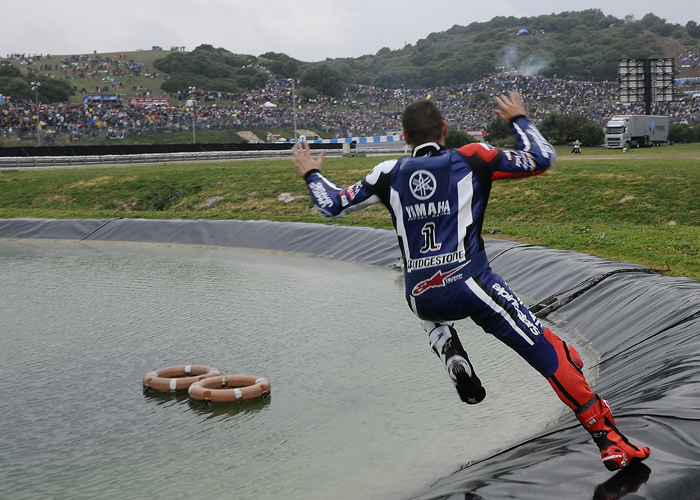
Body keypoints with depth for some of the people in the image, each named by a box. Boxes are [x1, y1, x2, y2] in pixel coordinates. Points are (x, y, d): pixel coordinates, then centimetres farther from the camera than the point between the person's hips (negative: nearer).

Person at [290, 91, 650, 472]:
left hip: (421, 298, 3)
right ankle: (607, 439, -1)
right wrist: (518, 120, 26)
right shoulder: (471, 159, 4)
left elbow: (331, 206, 17)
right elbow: (542, 159, 10)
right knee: (549, 353, 3)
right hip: (472, 286, -3)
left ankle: (449, 353, 13)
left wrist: (310, 173, 36)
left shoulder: (390, 174, 10)